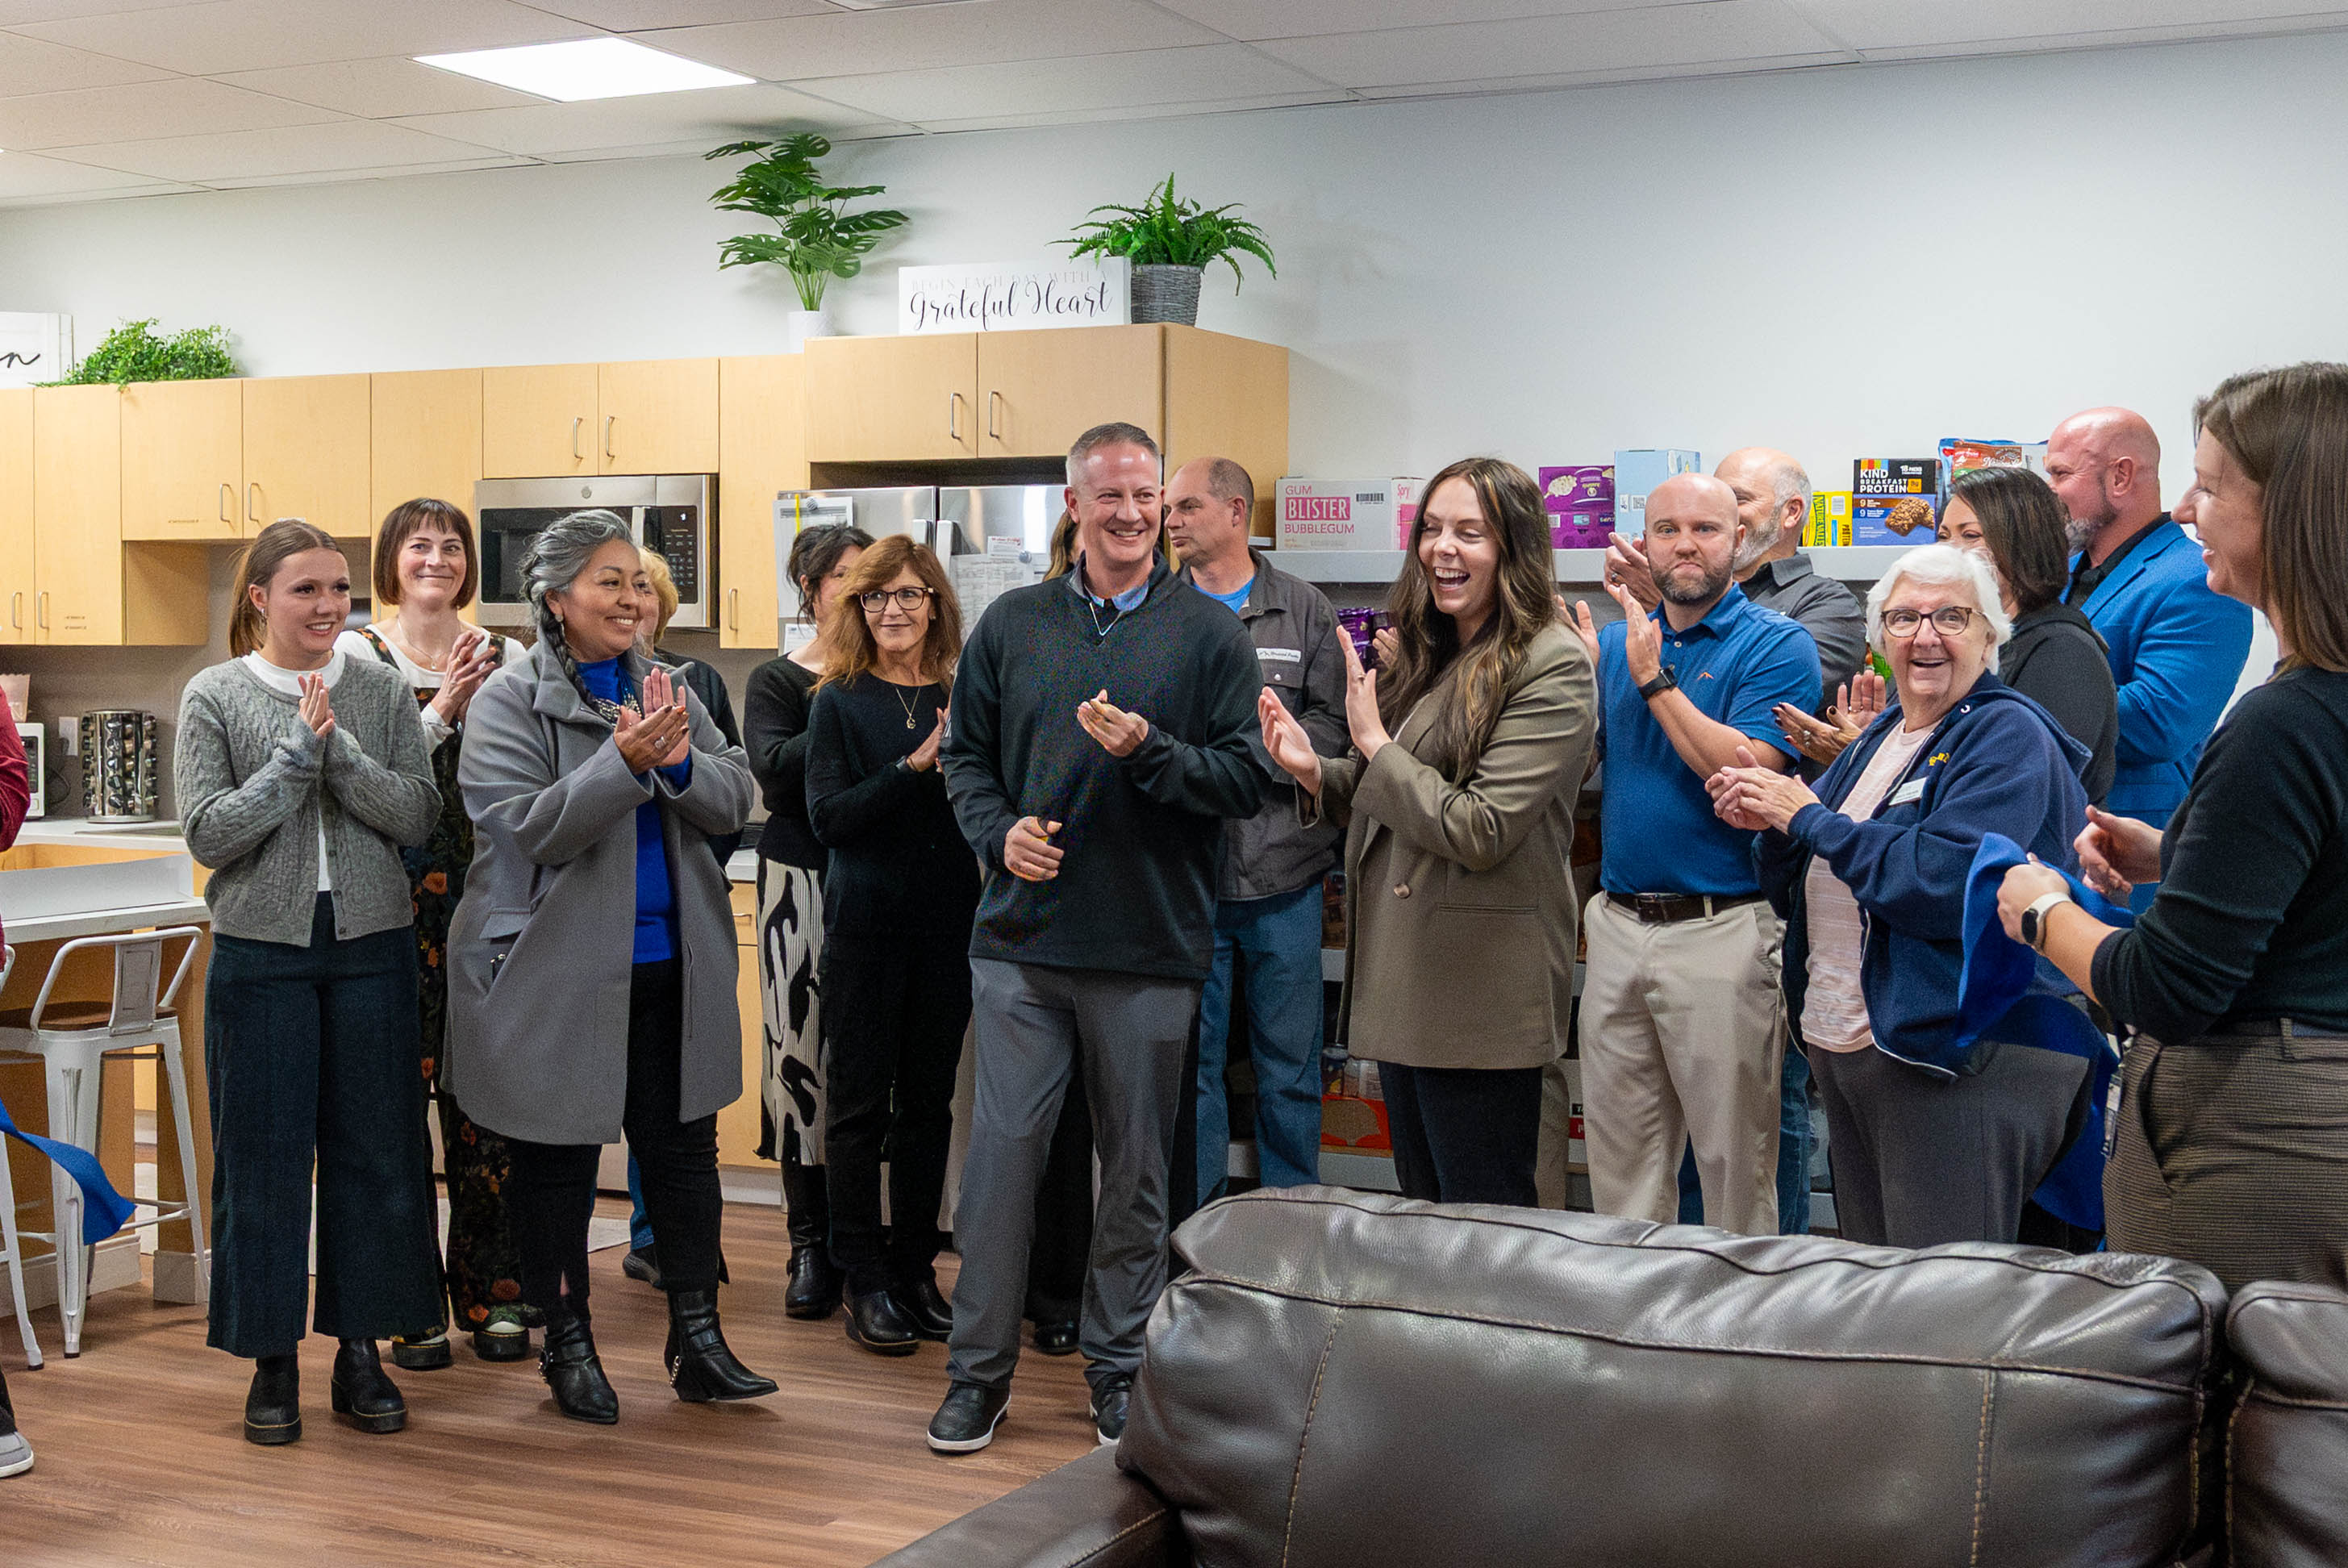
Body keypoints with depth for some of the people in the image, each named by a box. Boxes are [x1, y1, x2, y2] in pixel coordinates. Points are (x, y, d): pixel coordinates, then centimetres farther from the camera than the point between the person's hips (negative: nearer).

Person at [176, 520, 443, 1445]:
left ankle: (361, 1350, 19)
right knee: (264, 1155, 4)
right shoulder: (215, 696, 0)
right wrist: (297, 752, -15)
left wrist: (339, 749, -15)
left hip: (373, 948, 2)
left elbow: (419, 818, -3)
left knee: (375, 1149, 6)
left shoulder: (382, 690, 5)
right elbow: (209, 834, -8)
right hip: (261, 953, -2)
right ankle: (272, 1362, 16)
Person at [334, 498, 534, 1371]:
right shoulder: (356, 654, 3)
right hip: (394, 905, -2)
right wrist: (442, 710, -15)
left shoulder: (506, 658, 10)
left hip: (487, 903, 2)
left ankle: (489, 1293, 16)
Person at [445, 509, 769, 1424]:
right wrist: (624, 761, -27)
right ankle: (567, 1346, 21)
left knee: (683, 1147, 8)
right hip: (557, 972, -5)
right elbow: (527, 828, -18)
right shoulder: (510, 703, -7)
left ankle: (697, 1340, 17)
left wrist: (681, 762, -19)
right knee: (559, 1160, 7)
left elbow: (735, 801, 2)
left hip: (670, 968, 5)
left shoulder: (665, 690, 9)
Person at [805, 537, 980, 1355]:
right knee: (859, 1104, 3)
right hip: (866, 924, -3)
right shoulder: (840, 702, -2)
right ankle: (864, 1280, 11)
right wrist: (914, 768, -21)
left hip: (948, 926, 3)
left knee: (929, 1103, 10)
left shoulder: (961, 700, 6)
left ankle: (916, 1270, 21)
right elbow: (829, 817, -12)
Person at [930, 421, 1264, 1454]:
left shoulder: (1208, 633, 1)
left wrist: (1148, 749, -18)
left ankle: (1119, 1364, 24)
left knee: (1137, 1167, 9)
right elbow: (965, 753, 13)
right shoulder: (1013, 624, 7)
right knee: (1002, 1150, 1)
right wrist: (999, 831, -5)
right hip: (1022, 942, 1)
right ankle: (981, 1368, 15)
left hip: (1150, 952, -1)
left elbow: (1247, 778, -3)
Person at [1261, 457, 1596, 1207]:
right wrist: (1316, 772, 0)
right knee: (1423, 1216, 18)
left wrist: (1374, 741, -13)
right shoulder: (1425, 653, 12)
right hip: (1402, 976, 9)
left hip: (1482, 995, -8)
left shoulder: (1552, 667, -13)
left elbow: (1478, 831, -20)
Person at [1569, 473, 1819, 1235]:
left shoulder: (1776, 644, -5)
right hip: (1618, 923, 6)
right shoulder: (1619, 639, 12)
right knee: (1621, 1162, 14)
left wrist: (1654, 679, -15)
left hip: (1720, 931, -5)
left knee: (1735, 1164, 3)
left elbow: (1746, 771, -18)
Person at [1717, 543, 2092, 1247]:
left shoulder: (2009, 736, -11)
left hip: (1955, 1061, -9)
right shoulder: (1880, 735, 15)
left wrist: (1808, 816, -16)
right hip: (1841, 1044, 9)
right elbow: (1805, 891, 19)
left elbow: (1945, 882, -27)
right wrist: (1770, 823, -2)